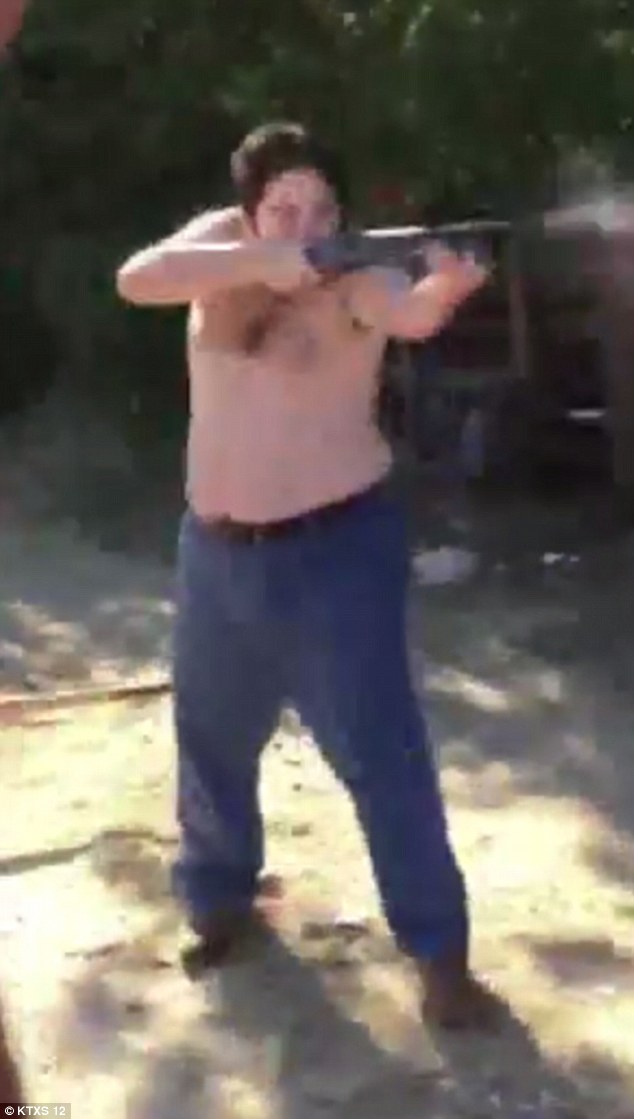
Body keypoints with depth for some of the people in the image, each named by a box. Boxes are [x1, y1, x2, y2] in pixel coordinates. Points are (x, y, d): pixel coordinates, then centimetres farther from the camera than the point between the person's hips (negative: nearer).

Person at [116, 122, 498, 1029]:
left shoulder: (351, 274, -13)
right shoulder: (225, 240, 0)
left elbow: (412, 313, -36)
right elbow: (135, 280, -19)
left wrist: (450, 282, -59)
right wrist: (267, 263, -29)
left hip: (338, 545, -5)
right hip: (217, 548, 5)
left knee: (380, 748, -5)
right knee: (211, 737, 19)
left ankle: (440, 952, 9)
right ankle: (218, 896, 44)